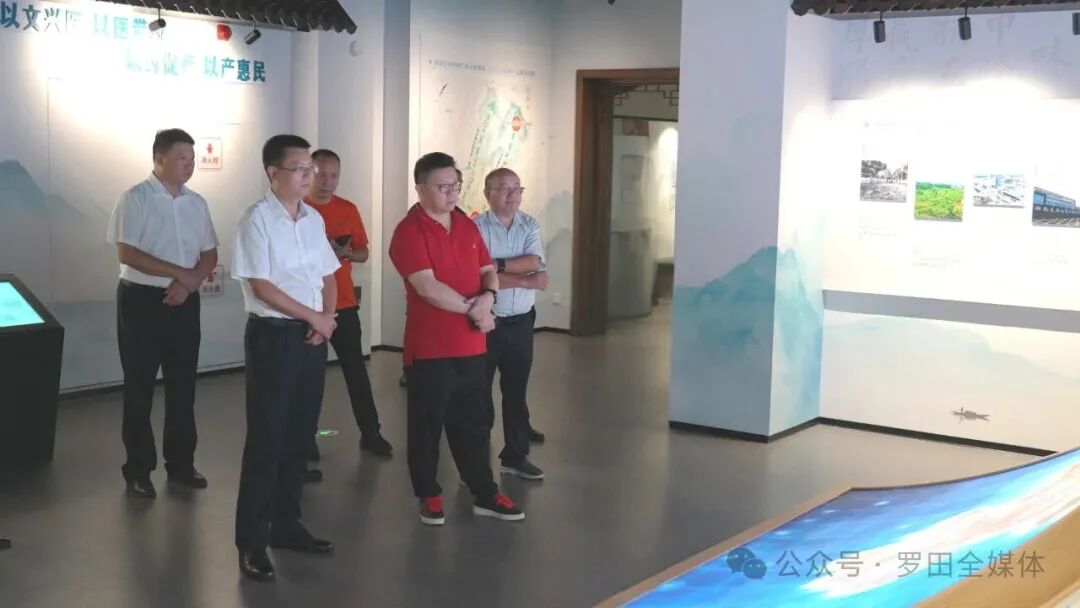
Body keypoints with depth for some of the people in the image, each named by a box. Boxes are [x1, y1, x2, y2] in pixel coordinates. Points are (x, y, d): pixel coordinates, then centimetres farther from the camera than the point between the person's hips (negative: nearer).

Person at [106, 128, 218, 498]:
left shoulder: (196, 203, 7)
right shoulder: (135, 198, -9)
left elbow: (210, 255, 9)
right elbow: (127, 252, -17)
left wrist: (188, 284, -10)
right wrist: (180, 272, -19)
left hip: (184, 301, 5)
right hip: (141, 300, -5)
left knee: (183, 385, 10)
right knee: (139, 388, 4)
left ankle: (180, 463, 23)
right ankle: (138, 470, 14)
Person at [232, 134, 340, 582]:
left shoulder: (314, 219, 10)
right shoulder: (257, 219, -11)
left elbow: (328, 276, 16)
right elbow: (261, 287, -16)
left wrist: (328, 316, -2)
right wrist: (312, 316, -12)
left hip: (312, 335, 7)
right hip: (273, 335, -7)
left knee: (301, 434, 12)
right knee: (266, 438, -4)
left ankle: (286, 524, 24)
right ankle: (251, 541, 4)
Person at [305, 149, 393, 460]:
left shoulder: (348, 210, 6)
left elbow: (363, 254, 9)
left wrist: (344, 252, -12)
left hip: (344, 304, 3)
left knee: (356, 369, 5)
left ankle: (370, 433, 11)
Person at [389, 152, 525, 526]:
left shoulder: (467, 225, 11)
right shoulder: (409, 231, -12)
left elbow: (488, 270, 13)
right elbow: (427, 287, -21)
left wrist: (488, 296, -10)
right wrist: (472, 309, -15)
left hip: (471, 345, 6)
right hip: (429, 348, -6)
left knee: (474, 423, 13)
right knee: (427, 425, 6)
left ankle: (484, 494, 23)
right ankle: (429, 495, 20)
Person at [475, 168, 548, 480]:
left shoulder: (530, 225, 5)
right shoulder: (476, 228, -11)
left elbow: (534, 261, -12)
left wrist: (496, 264, -22)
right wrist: (527, 281, -18)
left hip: (521, 322, 5)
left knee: (516, 390, 14)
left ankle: (515, 455, 25)